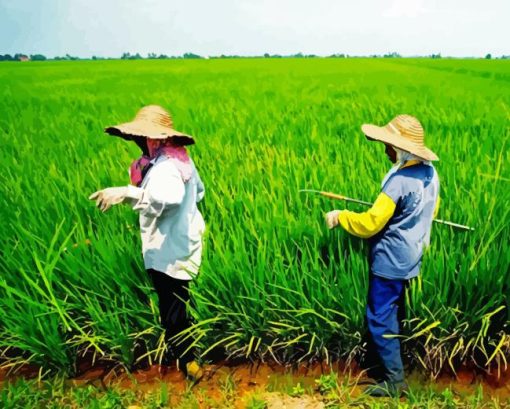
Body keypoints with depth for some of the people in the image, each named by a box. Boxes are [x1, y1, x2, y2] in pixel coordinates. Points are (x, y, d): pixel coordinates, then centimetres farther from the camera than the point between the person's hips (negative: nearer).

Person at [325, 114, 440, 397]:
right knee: (395, 314, 23)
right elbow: (429, 211, 15)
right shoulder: (429, 172, 1)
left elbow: (370, 224, -23)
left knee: (380, 319, 3)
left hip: (391, 262, -9)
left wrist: (339, 217, -10)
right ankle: (391, 361, 38)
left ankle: (394, 380, 13)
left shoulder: (399, 181, -27)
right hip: (411, 257, 9)